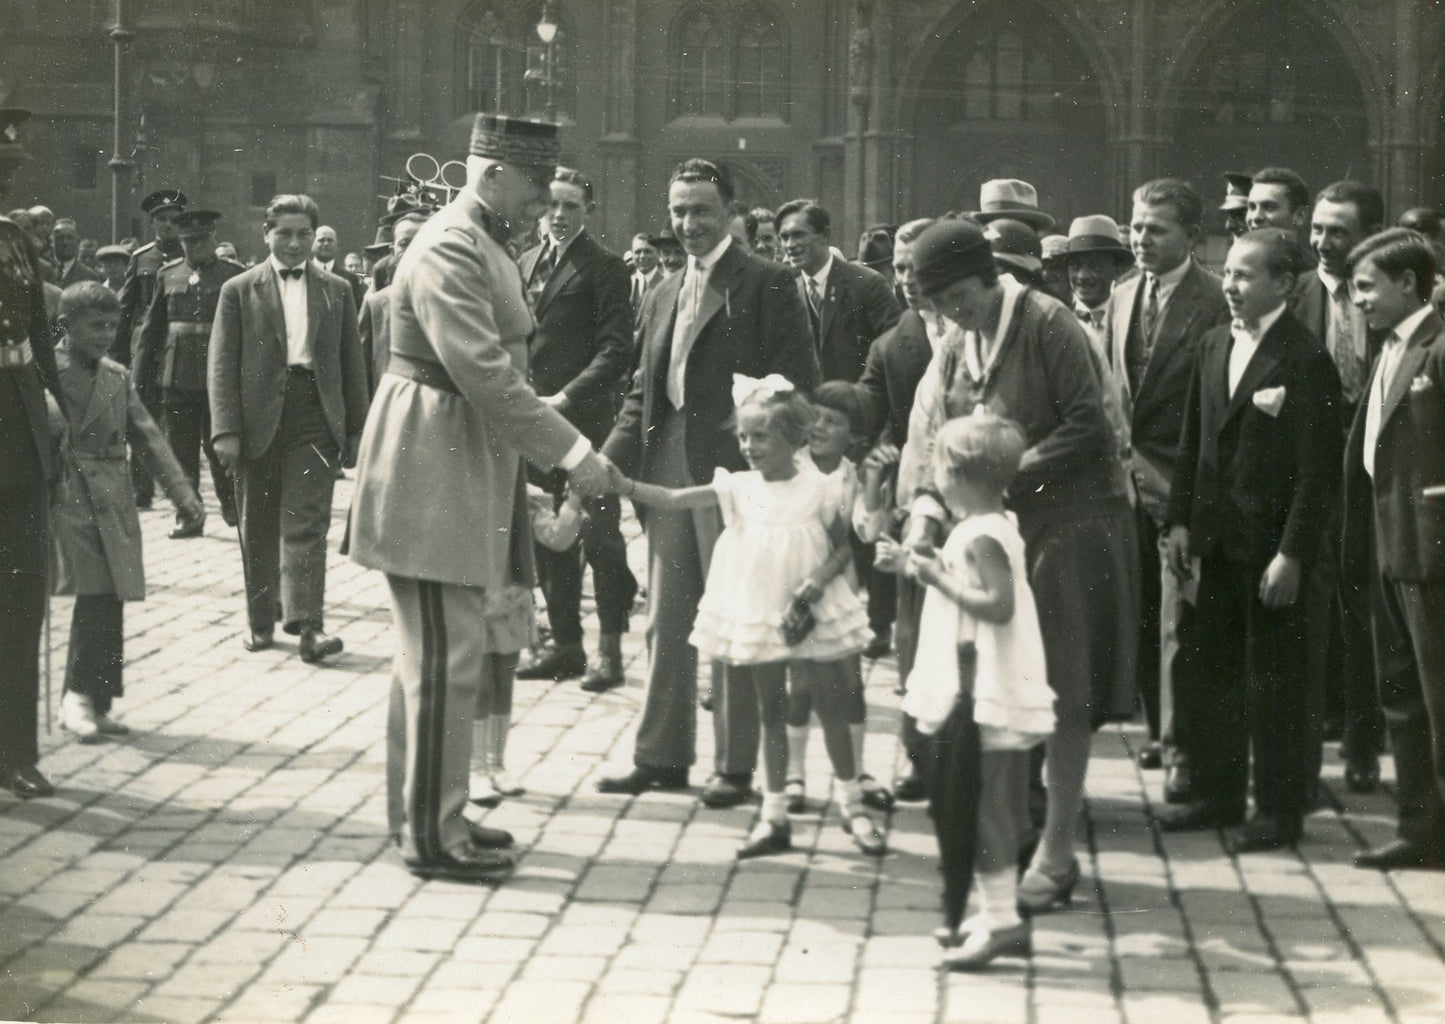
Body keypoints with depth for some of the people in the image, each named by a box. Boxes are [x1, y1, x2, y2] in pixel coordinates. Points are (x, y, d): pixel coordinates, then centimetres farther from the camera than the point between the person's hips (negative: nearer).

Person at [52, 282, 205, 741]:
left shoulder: (117, 378, 14)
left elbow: (148, 437, 13)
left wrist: (182, 492, 6)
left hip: (113, 501, 6)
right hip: (66, 495, -6)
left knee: (109, 599, 3)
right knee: (95, 591, -15)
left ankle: (90, 701, 12)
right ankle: (82, 695, -6)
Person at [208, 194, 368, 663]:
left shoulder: (336, 290, 10)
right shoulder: (239, 290, 5)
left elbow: (352, 363, 12)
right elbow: (221, 364, 0)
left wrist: (356, 428, 9)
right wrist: (225, 430, -9)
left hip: (314, 419, 0)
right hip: (259, 421, 0)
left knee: (307, 523, -10)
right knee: (258, 530, 9)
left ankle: (307, 624, -15)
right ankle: (260, 620, 21)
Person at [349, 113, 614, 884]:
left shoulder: (483, 244, 15)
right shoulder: (448, 251, -18)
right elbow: (485, 377, -25)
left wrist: (553, 456, 13)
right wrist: (571, 453, -23)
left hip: (470, 472, 10)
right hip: (434, 473, -10)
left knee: (439, 654, 17)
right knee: (447, 658, -4)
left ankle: (426, 812, 27)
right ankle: (432, 835, 4)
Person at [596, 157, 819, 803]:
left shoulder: (767, 286, -4)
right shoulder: (662, 296, 15)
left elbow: (797, 385, -8)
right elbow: (641, 393, 17)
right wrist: (609, 460, 4)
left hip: (733, 468, -6)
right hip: (667, 468, 6)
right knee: (666, 620, 12)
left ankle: (736, 767, 10)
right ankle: (662, 756, 22)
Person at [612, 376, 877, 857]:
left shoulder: (820, 488, -8)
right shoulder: (739, 488, -2)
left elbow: (844, 547, -2)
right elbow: (672, 500, -9)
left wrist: (818, 580, -19)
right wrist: (621, 484, -22)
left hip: (813, 614, -3)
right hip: (758, 618, 3)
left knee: (831, 706, 5)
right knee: (771, 713, 10)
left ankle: (853, 807, 20)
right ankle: (774, 817, 18)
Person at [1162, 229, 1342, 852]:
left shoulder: (1305, 360, -13)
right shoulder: (1214, 346, 10)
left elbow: (1318, 467, -15)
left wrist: (1292, 554, -17)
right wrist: (1182, 520, 8)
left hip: (1272, 544, -7)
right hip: (1218, 540, 7)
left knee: (1275, 677, 2)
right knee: (1211, 672, 12)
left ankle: (1280, 810, 12)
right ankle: (1216, 795, 24)